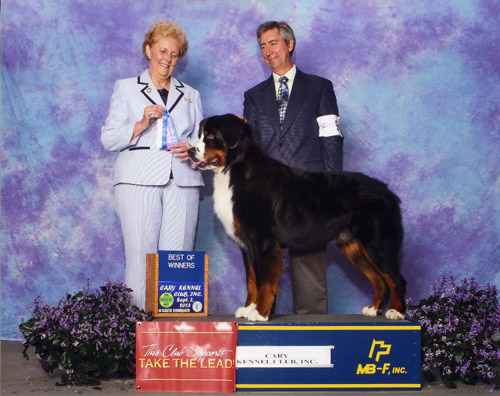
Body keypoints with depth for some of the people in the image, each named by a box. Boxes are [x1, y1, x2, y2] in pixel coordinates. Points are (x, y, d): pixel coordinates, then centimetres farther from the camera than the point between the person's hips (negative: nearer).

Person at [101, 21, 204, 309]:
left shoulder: (191, 95, 23)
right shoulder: (127, 89, 15)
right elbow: (108, 139, 7)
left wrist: (191, 147, -1)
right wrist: (141, 125, -9)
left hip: (182, 181, 2)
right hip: (139, 181, -2)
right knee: (141, 257, -11)